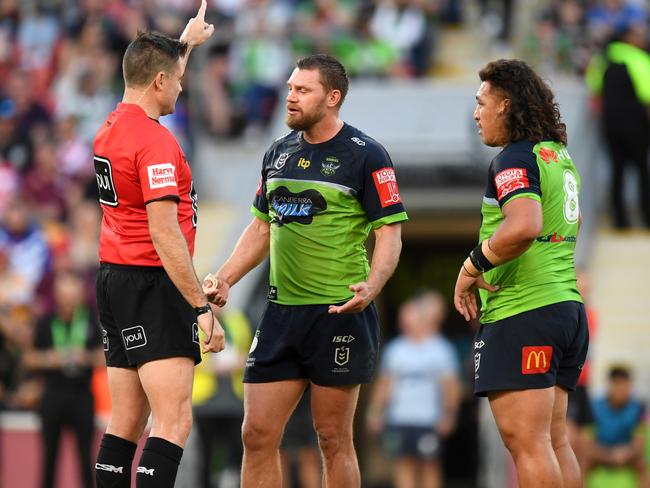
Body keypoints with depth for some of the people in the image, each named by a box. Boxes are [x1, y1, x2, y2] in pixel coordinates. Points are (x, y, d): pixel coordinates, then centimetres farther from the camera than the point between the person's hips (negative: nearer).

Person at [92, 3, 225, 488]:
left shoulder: (112, 128, 10)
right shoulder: (155, 142, -17)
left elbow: (154, 88, 36)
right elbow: (166, 236, -22)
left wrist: (187, 42, 49)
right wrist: (202, 308, -21)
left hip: (114, 280, 10)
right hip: (153, 285, -10)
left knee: (126, 423, 9)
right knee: (175, 422, -13)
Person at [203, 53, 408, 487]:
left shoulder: (365, 155, -6)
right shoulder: (278, 153, 13)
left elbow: (390, 232, -9)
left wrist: (370, 287, -26)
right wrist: (225, 279, 9)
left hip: (340, 315, -6)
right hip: (282, 311, 6)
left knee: (334, 440, 0)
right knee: (257, 434, 1)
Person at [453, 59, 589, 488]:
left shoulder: (515, 159, -12)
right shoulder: (560, 156, 18)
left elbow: (524, 226, -30)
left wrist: (474, 266, -18)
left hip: (521, 312, -10)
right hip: (566, 304, 10)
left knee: (526, 441, -11)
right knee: (554, 441, 10)